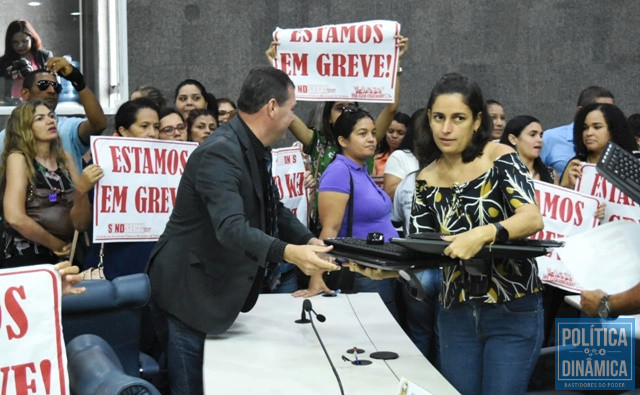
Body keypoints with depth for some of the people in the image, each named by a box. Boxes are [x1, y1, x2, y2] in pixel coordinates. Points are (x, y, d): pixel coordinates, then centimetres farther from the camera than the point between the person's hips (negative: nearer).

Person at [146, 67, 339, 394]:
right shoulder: (219, 153, -25)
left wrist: (310, 241, -2)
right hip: (191, 292, -10)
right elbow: (231, 228, -36)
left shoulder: (255, 150, 7)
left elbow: (274, 211, 15)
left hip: (219, 289, 10)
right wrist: (288, 253, -49)